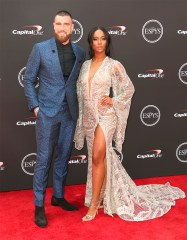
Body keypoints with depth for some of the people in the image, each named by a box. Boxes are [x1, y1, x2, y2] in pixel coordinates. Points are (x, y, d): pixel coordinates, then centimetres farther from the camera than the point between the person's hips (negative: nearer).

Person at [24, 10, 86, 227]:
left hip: (69, 113, 4)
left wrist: (79, 106, 3)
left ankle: (58, 196, 29)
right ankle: (39, 205, 13)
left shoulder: (80, 53, 5)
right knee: (44, 159, 1)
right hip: (47, 112, -3)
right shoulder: (40, 49, -3)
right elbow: (28, 80, -1)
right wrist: (35, 106, -7)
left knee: (63, 157, 13)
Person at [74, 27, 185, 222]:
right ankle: (106, 196, 31)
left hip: (105, 116, -5)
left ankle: (94, 204, -5)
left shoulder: (114, 65, -5)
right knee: (100, 158, 13)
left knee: (97, 157, -17)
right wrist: (81, 115, 8)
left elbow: (129, 89, 2)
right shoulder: (85, 65, 9)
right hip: (88, 116, 5)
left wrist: (114, 101, -10)